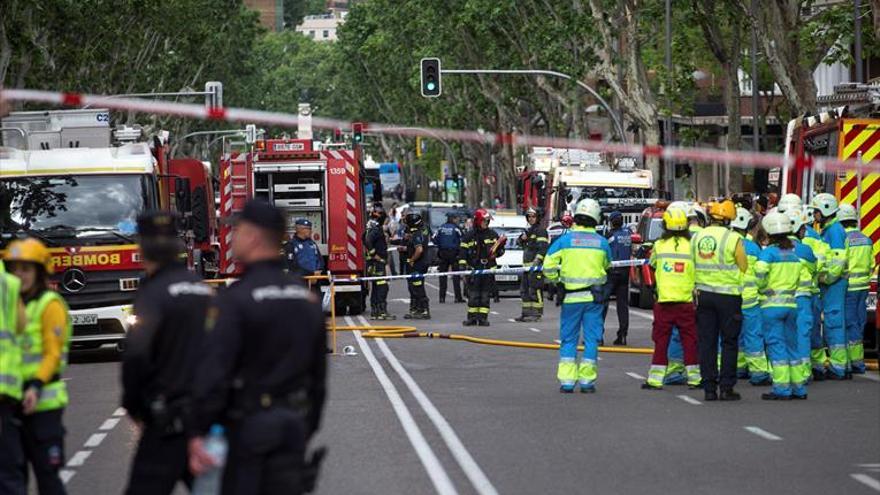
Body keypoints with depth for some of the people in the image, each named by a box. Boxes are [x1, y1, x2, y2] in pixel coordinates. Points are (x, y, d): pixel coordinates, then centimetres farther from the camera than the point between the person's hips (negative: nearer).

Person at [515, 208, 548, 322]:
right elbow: (522, 244, 33)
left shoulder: (541, 231, -8)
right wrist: (522, 238, 10)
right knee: (524, 290, 13)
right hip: (527, 265, 10)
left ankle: (537, 313, -11)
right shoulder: (529, 230, 22)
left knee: (535, 290, -12)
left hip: (536, 265, -10)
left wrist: (537, 261, -25)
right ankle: (526, 313, 19)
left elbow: (542, 248, -17)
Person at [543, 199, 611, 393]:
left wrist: (555, 281, 9)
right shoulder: (602, 242, 1)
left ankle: (567, 380, 4)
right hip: (594, 297, 1)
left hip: (571, 297, -1)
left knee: (568, 339, 8)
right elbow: (607, 265, 15)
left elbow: (548, 266, -6)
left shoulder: (565, 240, -4)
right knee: (591, 339, 7)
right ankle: (587, 380, 6)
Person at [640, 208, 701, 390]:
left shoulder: (659, 245, -3)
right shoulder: (691, 246, -7)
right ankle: (694, 378, 9)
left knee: (661, 341, 7)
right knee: (690, 341, 7)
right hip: (686, 301, -1)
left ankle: (655, 379, 7)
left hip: (664, 301, 1)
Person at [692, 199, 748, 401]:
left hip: (703, 294, 4)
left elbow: (691, 267, 8)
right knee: (729, 342, 4)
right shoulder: (732, 238, -11)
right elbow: (744, 268, -5)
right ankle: (726, 388, 1)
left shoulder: (697, 237, 3)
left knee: (706, 342, 7)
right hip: (728, 295, -4)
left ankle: (709, 388, 7)